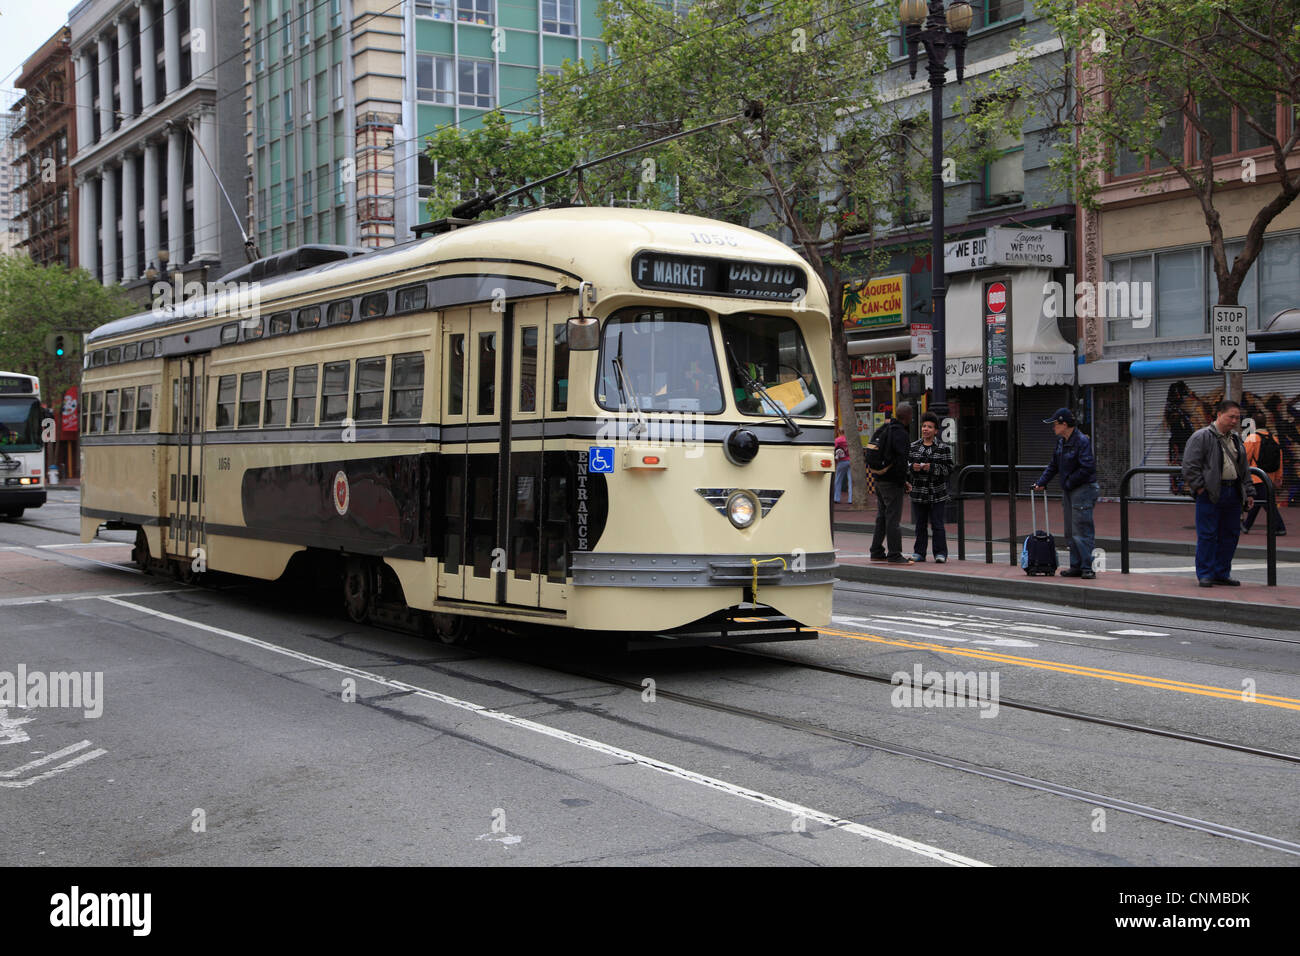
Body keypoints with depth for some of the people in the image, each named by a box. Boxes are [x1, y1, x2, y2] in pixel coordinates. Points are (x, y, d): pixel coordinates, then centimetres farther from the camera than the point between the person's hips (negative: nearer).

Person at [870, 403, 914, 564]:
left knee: (882, 517, 15)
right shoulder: (900, 433, -16)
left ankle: (877, 552, 20)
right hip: (892, 481, -9)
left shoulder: (885, 429, 12)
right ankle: (894, 555, -3)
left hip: (879, 478, 9)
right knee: (893, 518, -5)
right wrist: (903, 482, -10)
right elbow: (901, 460, -22)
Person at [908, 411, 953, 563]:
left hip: (937, 494, -3)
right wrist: (912, 467, -11)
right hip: (918, 493, 3)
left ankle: (940, 553, 1)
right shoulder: (913, 446, 8)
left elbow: (949, 468, -4)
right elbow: (905, 463, 10)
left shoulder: (943, 448, 0)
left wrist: (932, 468, -16)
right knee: (920, 524, 8)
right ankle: (919, 552, 14)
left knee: (937, 524, -4)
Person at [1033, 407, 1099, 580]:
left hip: (1082, 490, -9)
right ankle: (1076, 566, 18)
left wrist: (1069, 483, -13)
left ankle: (1087, 568, -8)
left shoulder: (1082, 441, -15)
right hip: (1068, 491, 9)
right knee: (1070, 532, 11)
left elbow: (1086, 468, -20)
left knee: (1081, 531, -10)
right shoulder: (1061, 441, 12)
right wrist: (1041, 482, 15)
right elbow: (1054, 465, 22)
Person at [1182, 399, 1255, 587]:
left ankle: (1222, 573, 18)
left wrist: (1249, 492, 17)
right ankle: (1205, 574, 2)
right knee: (1207, 534, -5)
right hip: (1210, 494, -7)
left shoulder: (1236, 438, 18)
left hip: (1233, 493, 7)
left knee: (1230, 534, 9)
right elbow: (1190, 465, -10)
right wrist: (1199, 487, -14)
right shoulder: (1201, 437, -6)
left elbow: (1244, 469, 24)